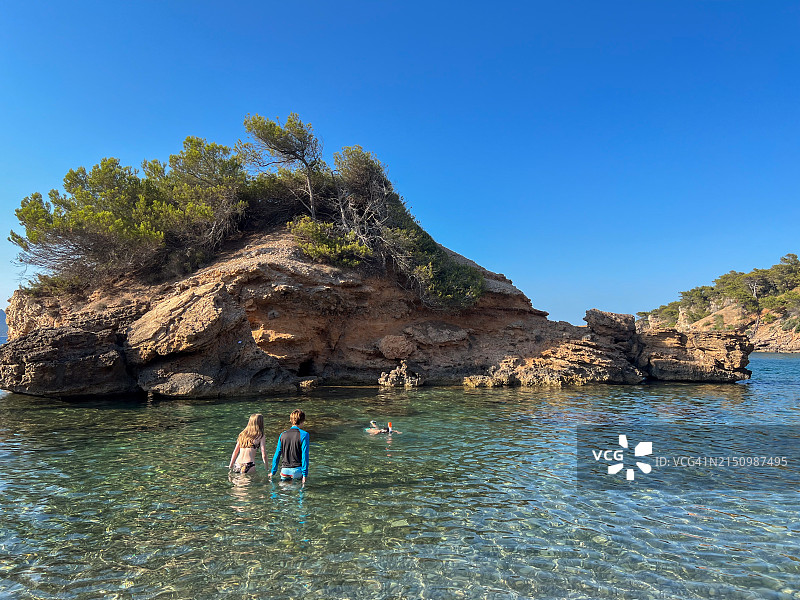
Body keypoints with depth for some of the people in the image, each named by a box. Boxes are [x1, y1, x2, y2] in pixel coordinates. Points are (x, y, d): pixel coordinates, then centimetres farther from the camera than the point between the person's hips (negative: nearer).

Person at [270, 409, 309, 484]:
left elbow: (277, 455, 10)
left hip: (285, 470, 4)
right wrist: (304, 474, -8)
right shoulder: (304, 435, -6)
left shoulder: (283, 435, 7)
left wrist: (273, 472, 19)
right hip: (297, 470, -4)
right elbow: (304, 455, -10)